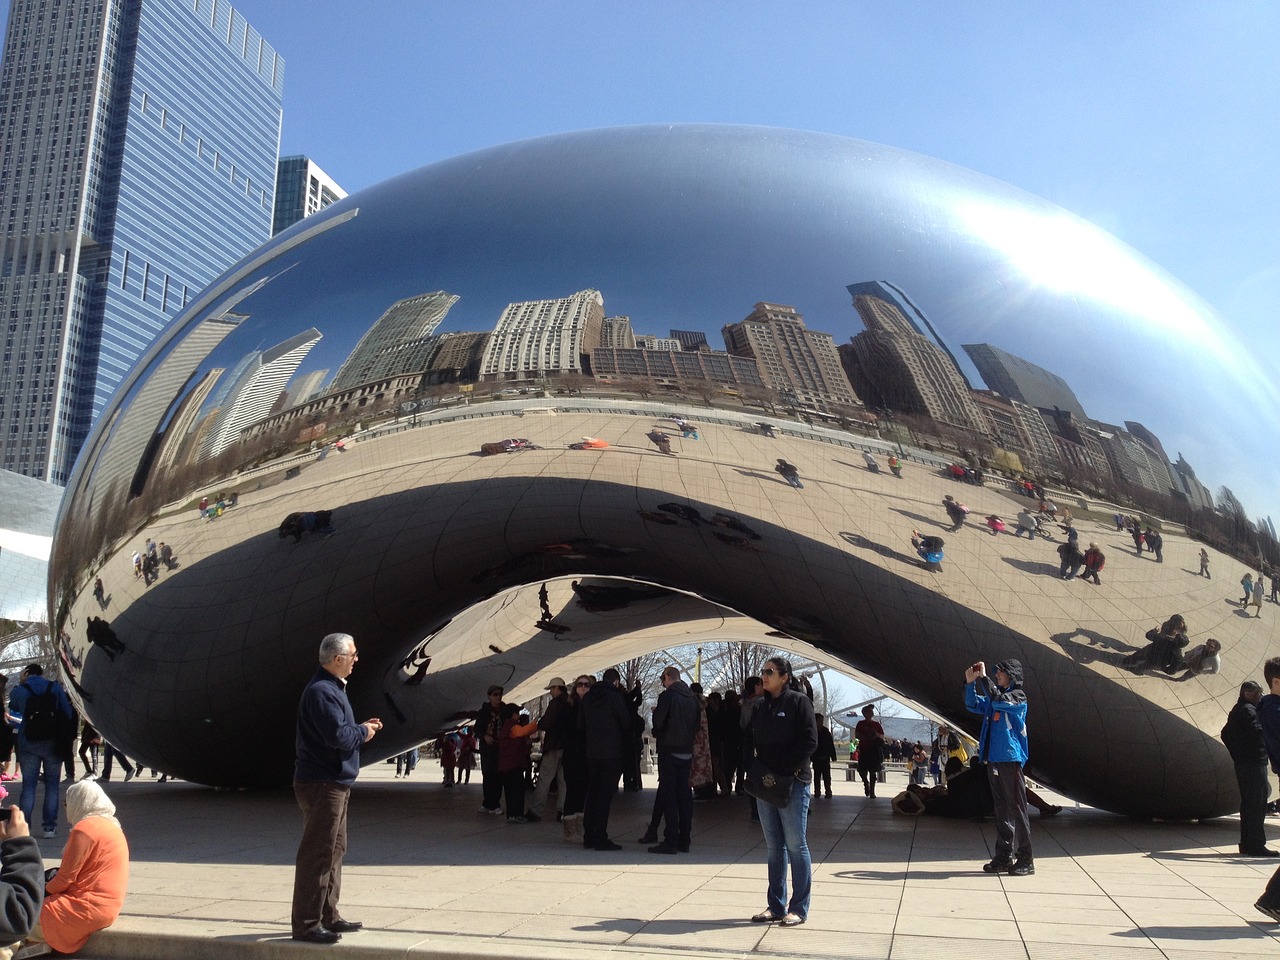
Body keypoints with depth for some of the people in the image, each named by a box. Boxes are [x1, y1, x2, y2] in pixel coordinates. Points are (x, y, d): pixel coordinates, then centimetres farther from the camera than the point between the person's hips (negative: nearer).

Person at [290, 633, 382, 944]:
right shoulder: (321, 691, -19)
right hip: (322, 784, -11)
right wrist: (363, 732, -8)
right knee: (317, 854, -4)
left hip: (335, 783, 11)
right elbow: (339, 736, -25)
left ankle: (328, 916, 27)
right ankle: (306, 924, 4)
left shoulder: (332, 687, 15)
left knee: (335, 849, 17)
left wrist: (361, 726, 4)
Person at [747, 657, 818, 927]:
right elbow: (752, 742, 15)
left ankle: (798, 908, 7)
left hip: (793, 783, -6)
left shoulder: (799, 702, -6)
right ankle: (776, 906, 18)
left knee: (796, 845, 0)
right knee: (774, 847, 11)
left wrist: (785, 770, -15)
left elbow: (809, 742, -12)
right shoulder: (760, 706, 12)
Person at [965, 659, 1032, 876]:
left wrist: (983, 677, -18)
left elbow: (998, 700, -23)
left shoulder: (1018, 697, -6)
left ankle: (1026, 860, 0)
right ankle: (1004, 857, 15)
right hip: (993, 760, 8)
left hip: (1010, 759, -8)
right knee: (1001, 810, 10)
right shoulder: (994, 699, 17)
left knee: (1016, 809, -5)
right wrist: (970, 683, 4)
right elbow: (973, 705, 18)